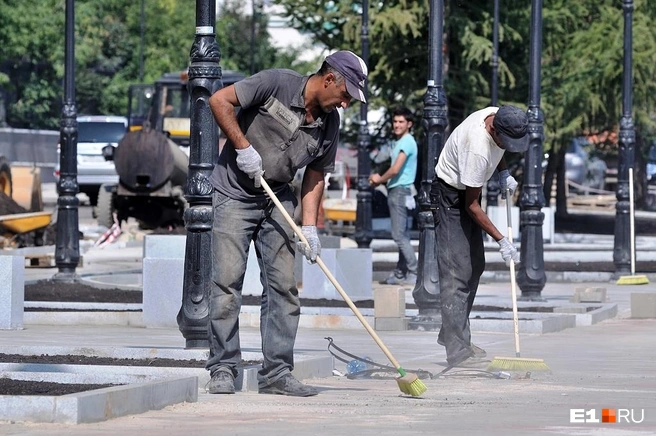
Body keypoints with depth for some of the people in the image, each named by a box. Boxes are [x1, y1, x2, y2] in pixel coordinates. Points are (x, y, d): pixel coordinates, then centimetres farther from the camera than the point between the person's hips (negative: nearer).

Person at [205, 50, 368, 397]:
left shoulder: (330, 124, 2)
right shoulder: (277, 84, -15)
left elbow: (315, 176, 8)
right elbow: (219, 101, -15)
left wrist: (309, 227, -2)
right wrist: (243, 146, -19)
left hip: (277, 201, 6)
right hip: (233, 195, -6)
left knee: (283, 285, 0)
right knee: (227, 280, -10)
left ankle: (276, 373, 3)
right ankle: (222, 369, -4)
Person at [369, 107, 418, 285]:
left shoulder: (407, 142, -13)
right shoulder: (399, 142, 18)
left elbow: (395, 169, -20)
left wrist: (379, 179, -4)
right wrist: (379, 179, 6)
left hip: (400, 191, -10)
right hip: (395, 191, 10)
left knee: (399, 235, -12)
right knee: (401, 235, 11)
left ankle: (414, 274, -13)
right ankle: (400, 274, 14)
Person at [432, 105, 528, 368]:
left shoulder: (498, 116, -11)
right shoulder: (477, 150, -35)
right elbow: (472, 206, -26)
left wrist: (504, 173, 0)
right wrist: (501, 240, -24)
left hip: (466, 194, 10)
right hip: (450, 196, -10)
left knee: (475, 265, 13)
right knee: (457, 272, -14)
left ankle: (450, 334, 23)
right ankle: (457, 351, -17)